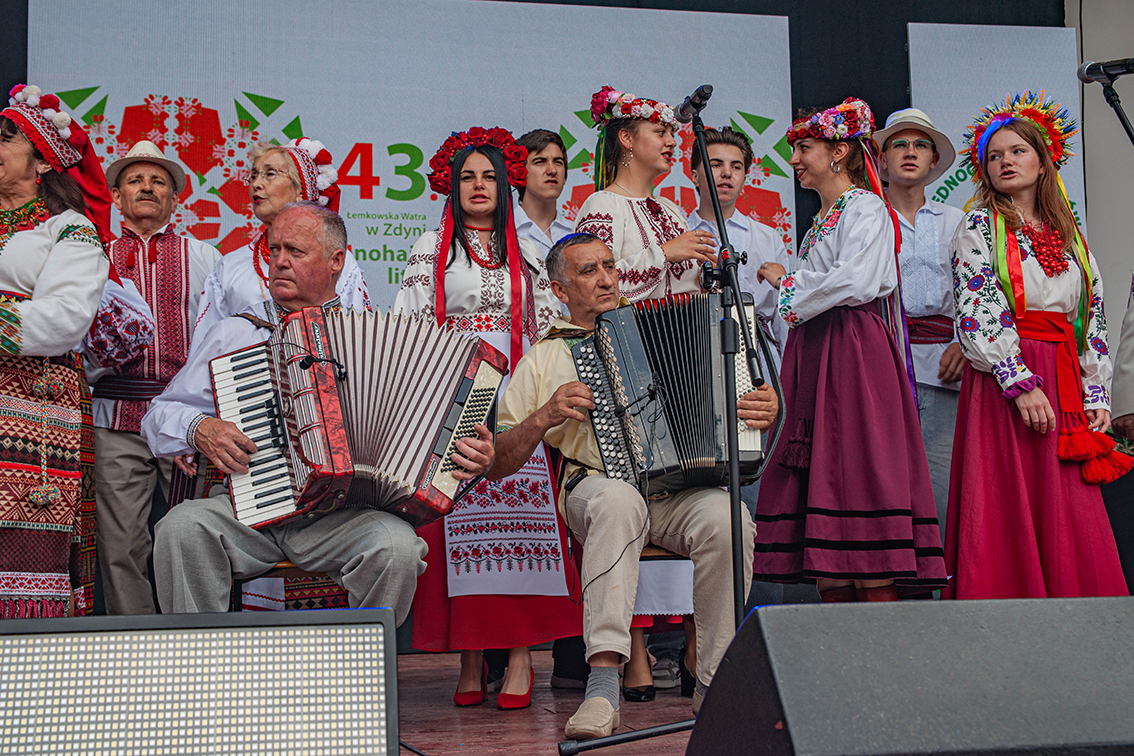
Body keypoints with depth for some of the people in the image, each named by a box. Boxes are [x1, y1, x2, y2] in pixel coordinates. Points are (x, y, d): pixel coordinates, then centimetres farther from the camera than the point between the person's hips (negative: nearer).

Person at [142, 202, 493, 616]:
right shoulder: (231, 334, 16)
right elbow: (160, 414, 16)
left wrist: (473, 456, -10)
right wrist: (199, 429, -6)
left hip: (339, 513, -1)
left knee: (396, 547, -30)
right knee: (181, 528, -28)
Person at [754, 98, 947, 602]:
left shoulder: (865, 208, -2)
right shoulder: (821, 222, 23)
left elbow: (855, 281, -17)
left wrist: (789, 286, -5)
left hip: (853, 354, -8)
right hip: (815, 360, 8)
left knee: (858, 475, -12)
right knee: (820, 479, 2)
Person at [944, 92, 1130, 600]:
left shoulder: (1070, 235, 18)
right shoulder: (979, 228, 2)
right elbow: (976, 316, -9)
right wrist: (1021, 384, -18)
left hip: (1064, 385, 5)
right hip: (1002, 379, -5)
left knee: (1070, 518, 1)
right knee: (1009, 513, -7)